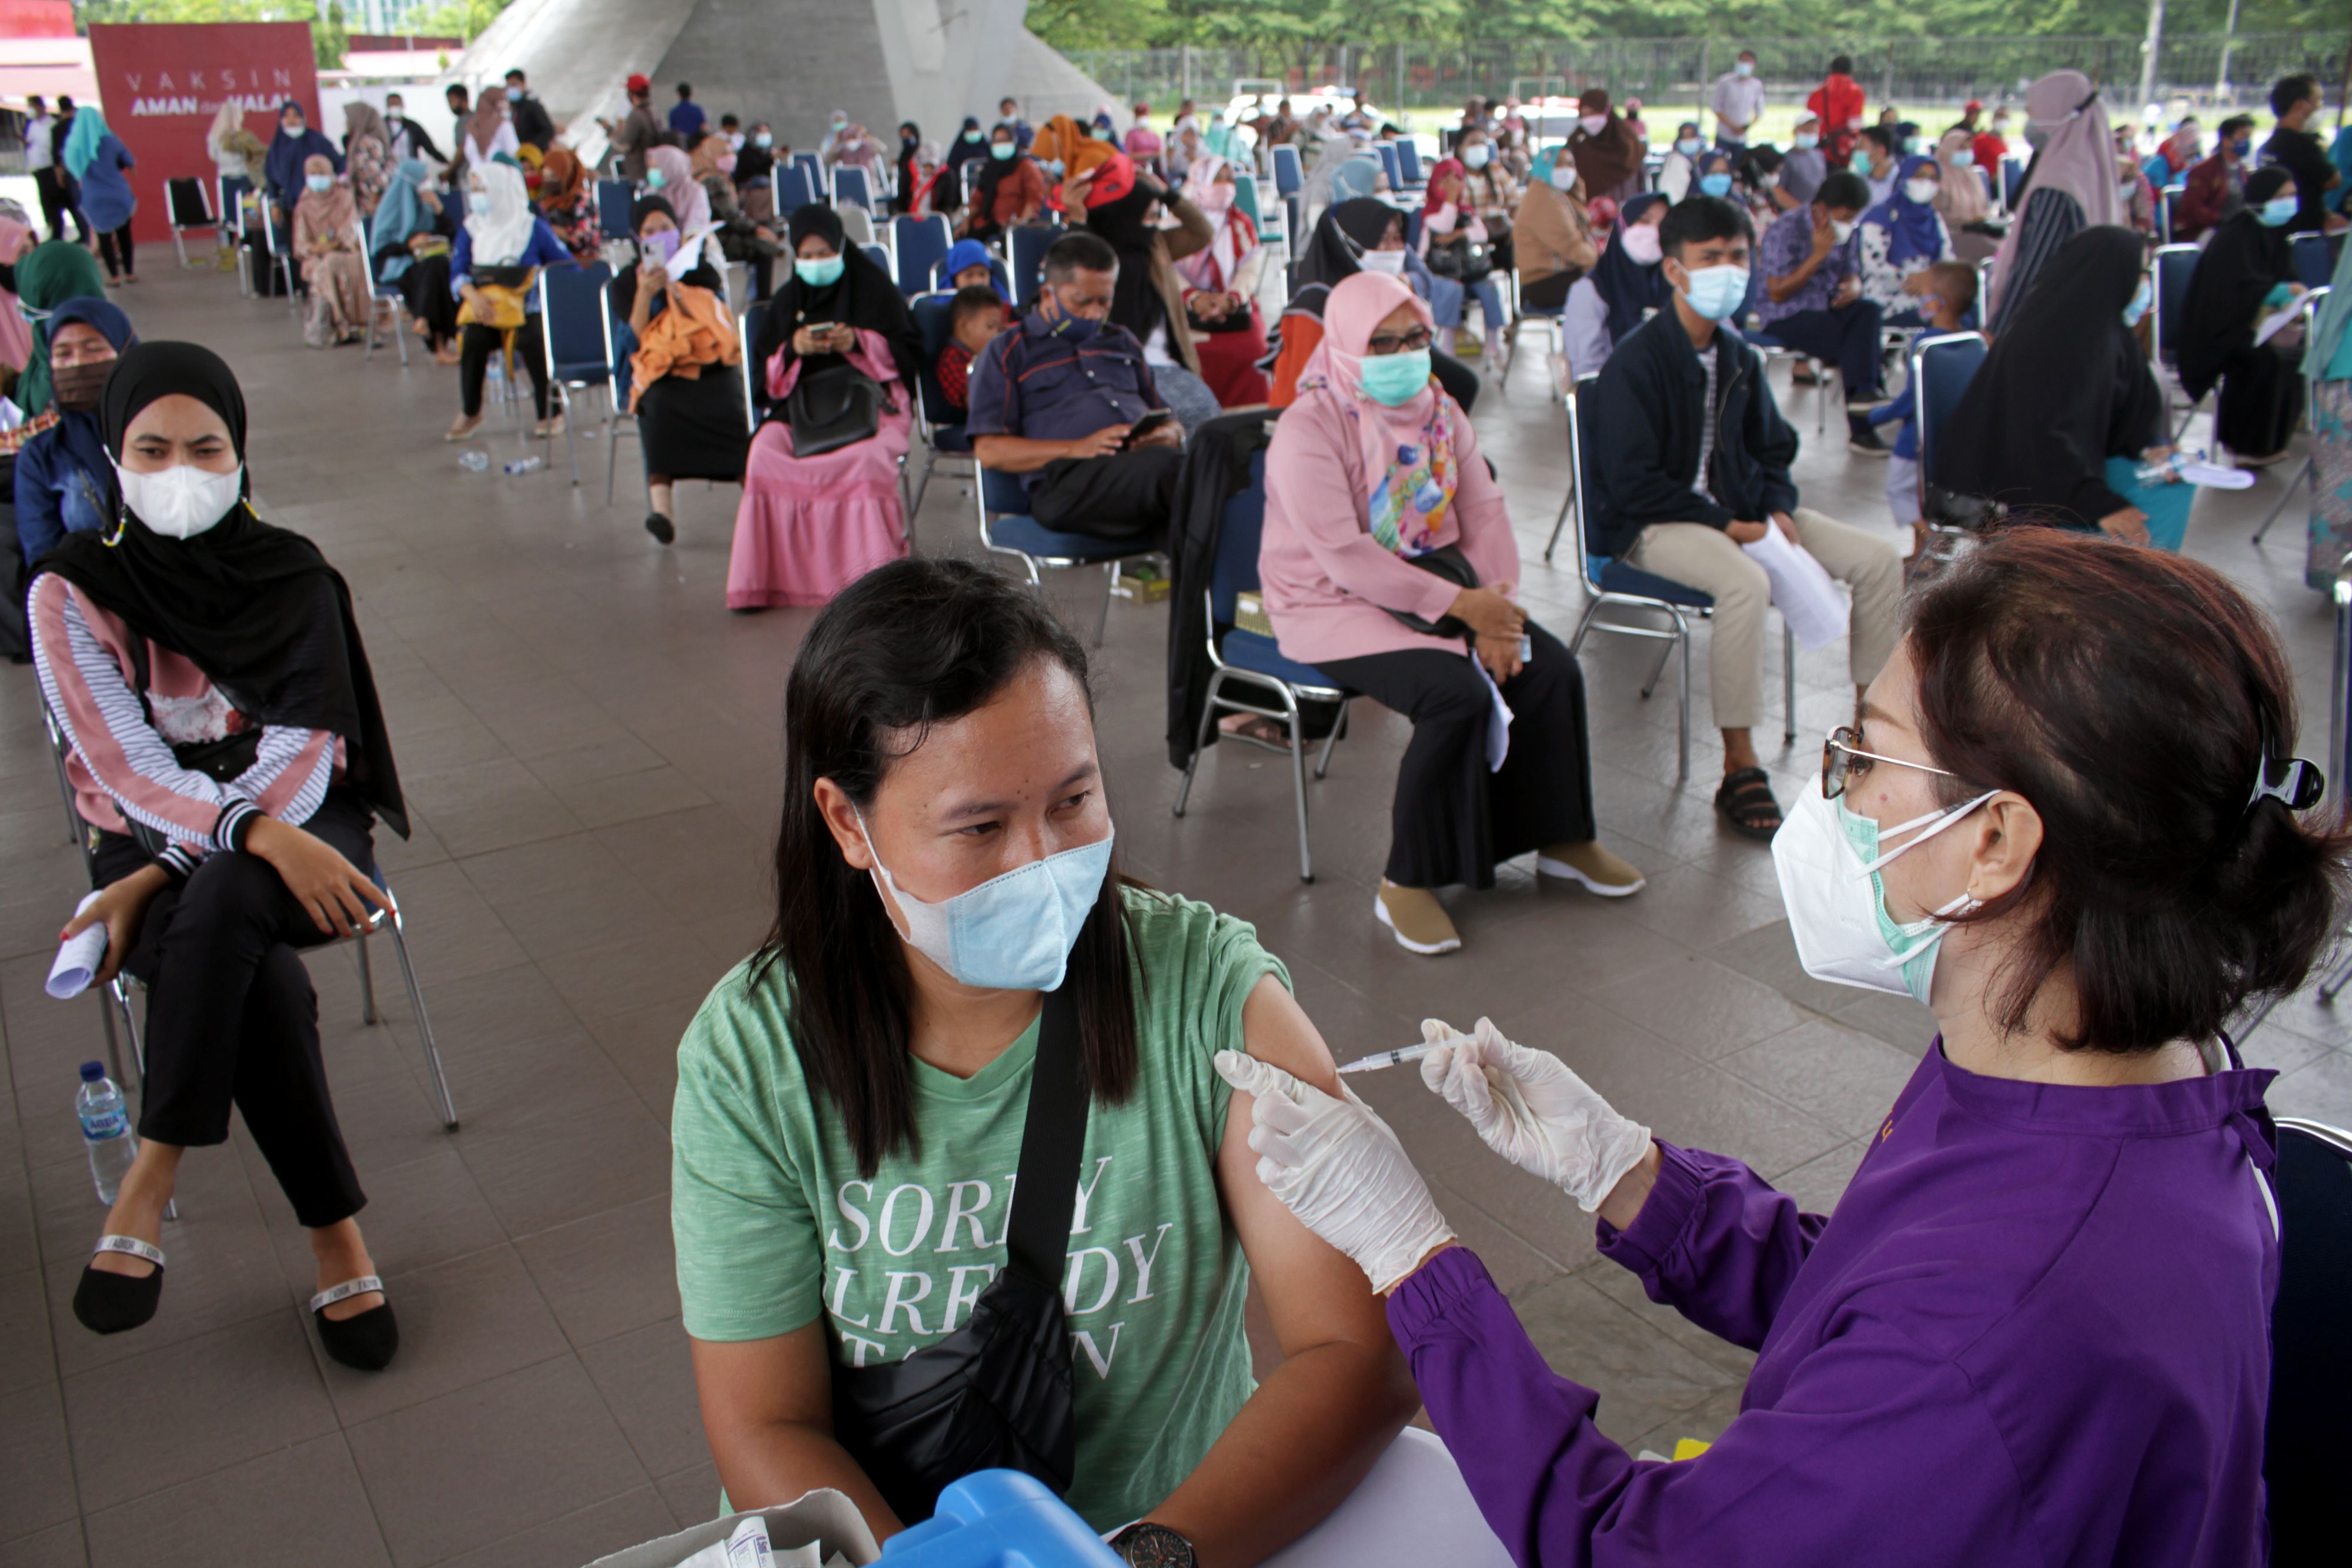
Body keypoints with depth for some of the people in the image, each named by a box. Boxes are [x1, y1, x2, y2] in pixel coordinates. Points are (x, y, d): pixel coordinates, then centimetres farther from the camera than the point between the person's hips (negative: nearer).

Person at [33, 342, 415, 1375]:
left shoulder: (293, 578, 0)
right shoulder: (72, 593, -4)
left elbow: (301, 752, -8)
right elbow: (127, 766, -13)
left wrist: (165, 875, -19)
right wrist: (258, 832, -32)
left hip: (299, 827, 1)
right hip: (149, 843, 0)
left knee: (224, 904, -37)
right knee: (259, 977, -34)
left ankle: (153, 1180, -27)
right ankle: (336, 1238, -26)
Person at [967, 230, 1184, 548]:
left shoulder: (1122, 341, 34)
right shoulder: (1008, 353, 17)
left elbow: (1167, 419, 34)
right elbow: (989, 451, 5)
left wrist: (1170, 434, 6)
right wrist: (1078, 449, -8)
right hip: (1067, 480, -4)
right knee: (1167, 466, -38)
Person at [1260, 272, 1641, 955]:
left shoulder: (1439, 410, 7)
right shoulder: (1308, 429, -16)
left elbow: (1484, 513, 3)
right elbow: (1344, 557, -24)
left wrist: (1498, 608, -14)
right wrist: (1460, 606, -25)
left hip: (1433, 584, 7)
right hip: (1331, 605, -7)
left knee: (1550, 668, -9)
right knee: (1456, 693, -30)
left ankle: (1563, 838, 12)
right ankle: (1407, 884, -18)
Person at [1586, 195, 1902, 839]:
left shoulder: (1740, 358, 9)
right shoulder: (1635, 363, -14)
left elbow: (1772, 450, 18)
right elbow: (1634, 484, -19)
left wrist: (1779, 511, -4)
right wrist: (1727, 528, -21)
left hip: (1736, 510, 8)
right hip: (1651, 526, -8)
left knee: (1879, 560, -5)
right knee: (1746, 581, -38)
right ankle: (1739, 772, -27)